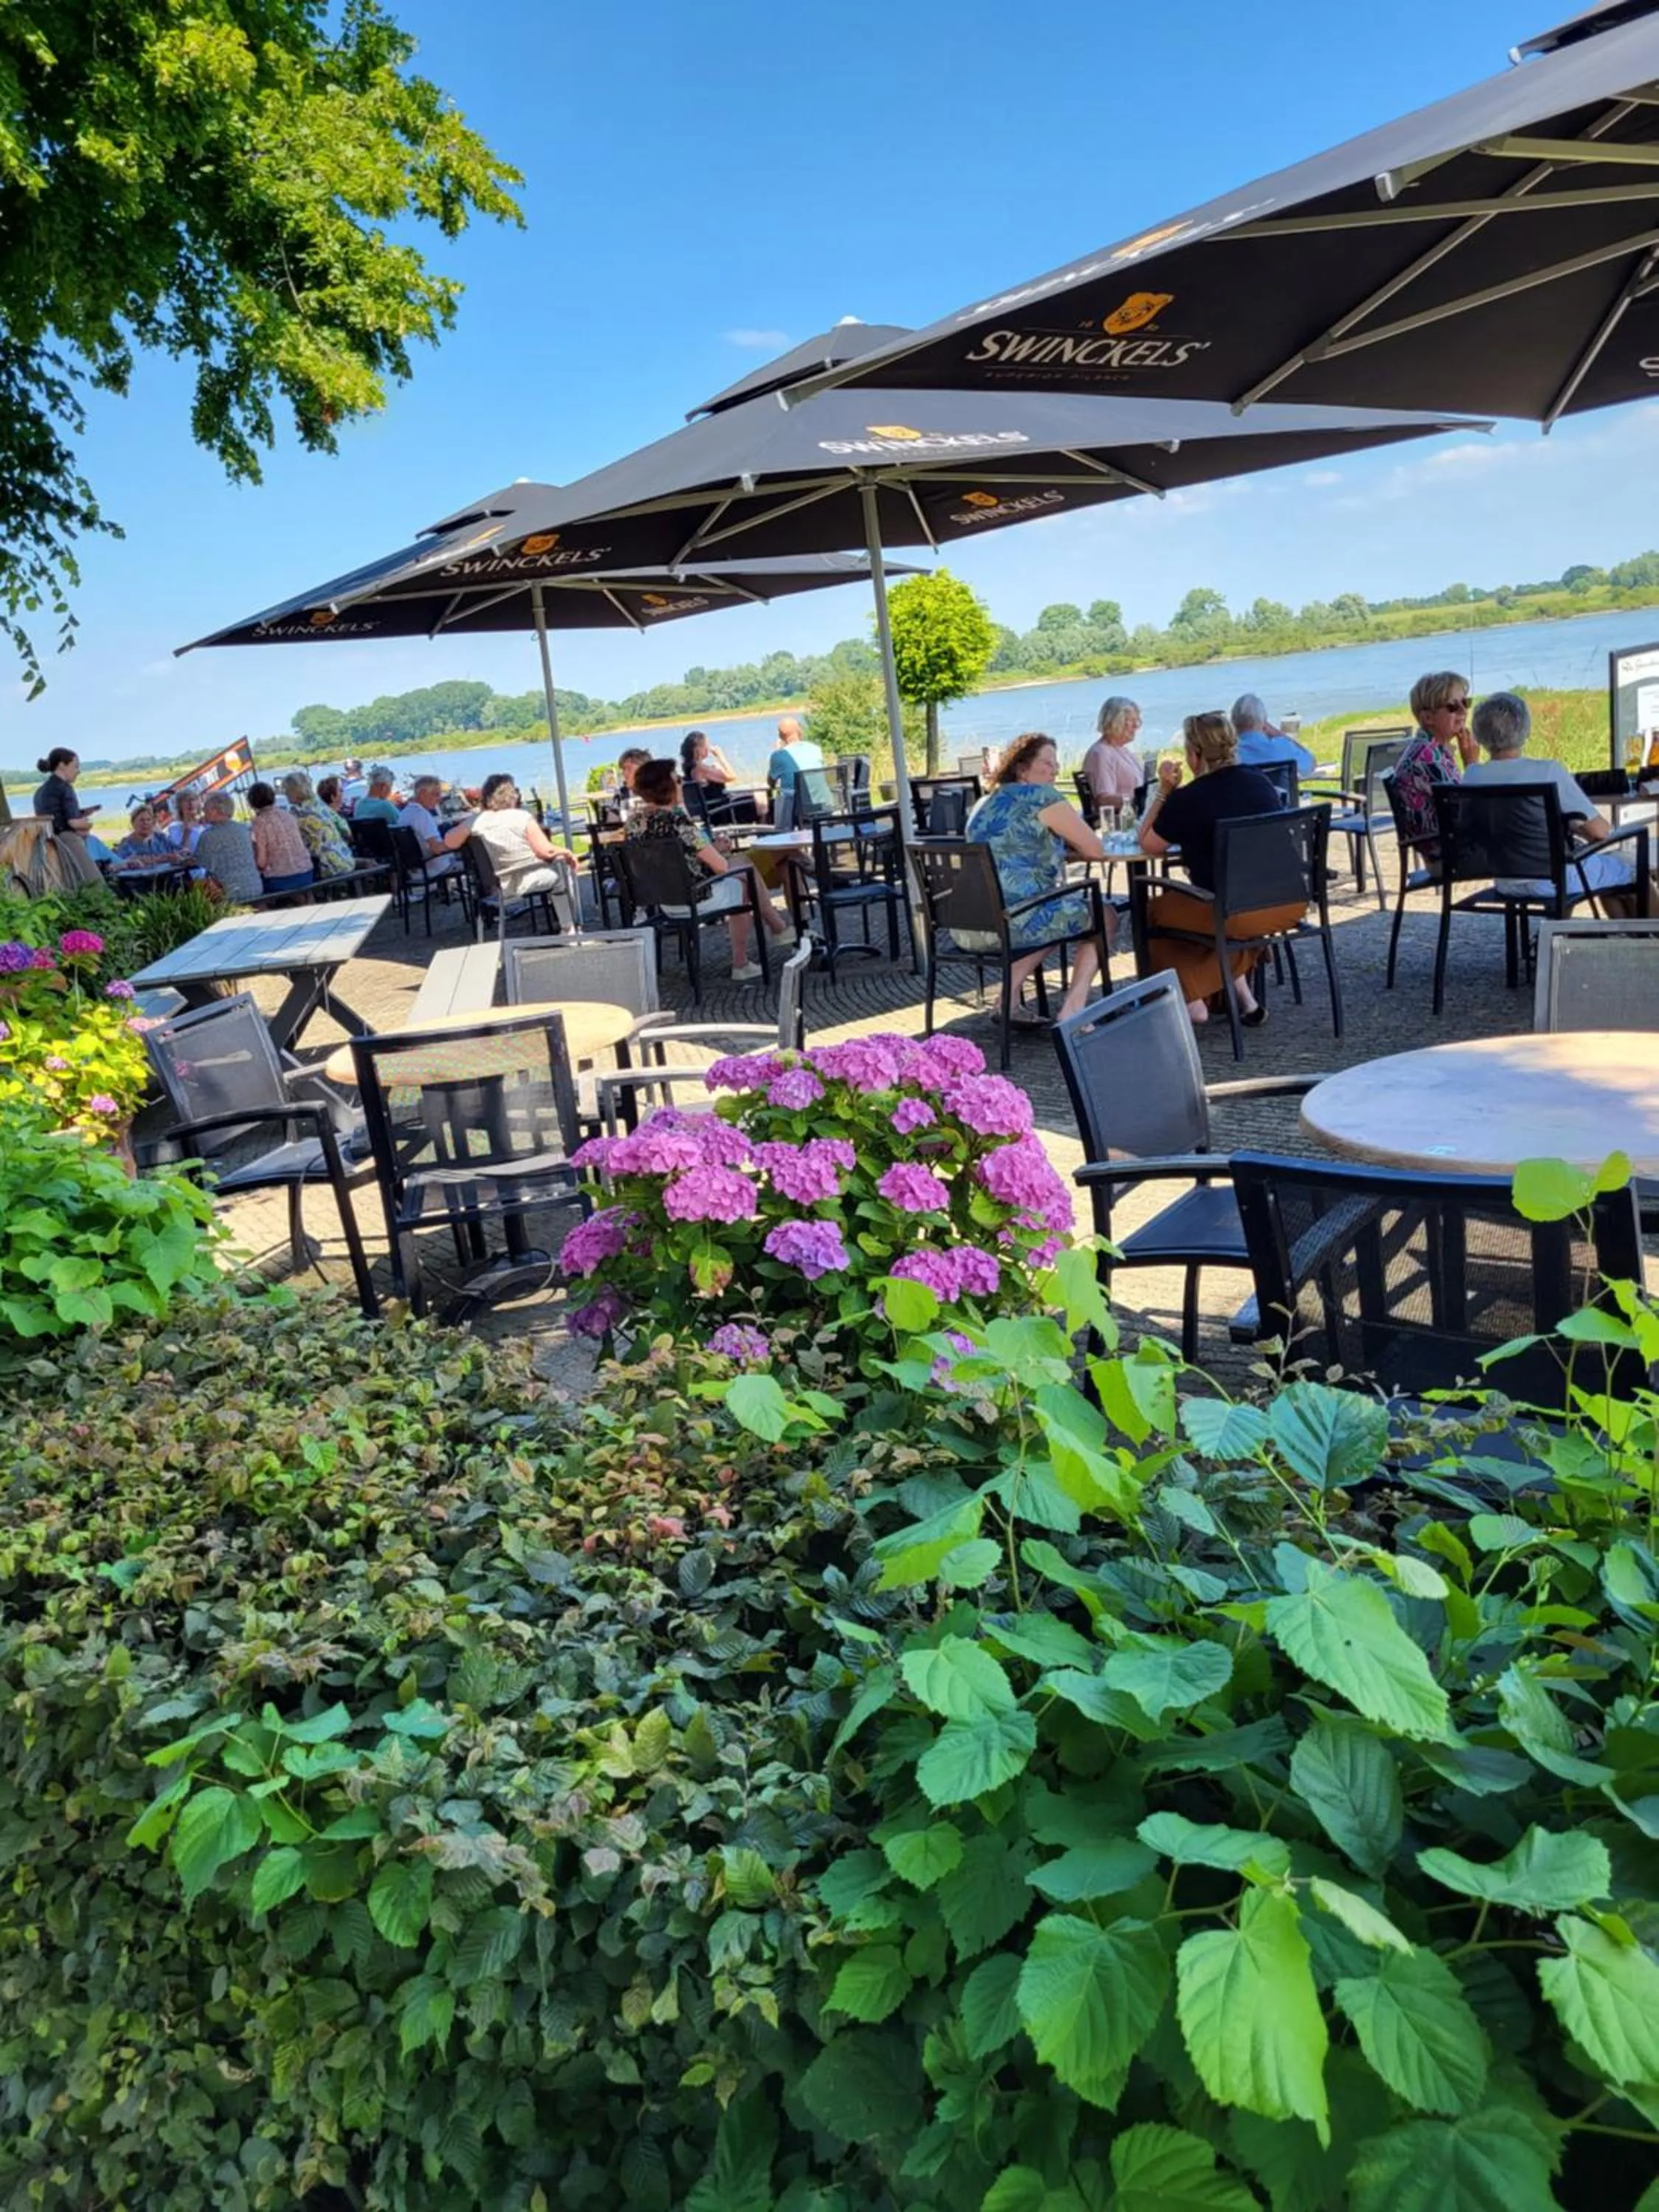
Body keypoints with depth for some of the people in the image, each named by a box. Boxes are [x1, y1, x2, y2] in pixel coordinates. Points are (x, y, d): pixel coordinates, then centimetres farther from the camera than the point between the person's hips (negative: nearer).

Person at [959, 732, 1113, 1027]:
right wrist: (1072, 844, 23)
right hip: (1011, 919, -8)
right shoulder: (1043, 798, -1)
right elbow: (1096, 850, 3)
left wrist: (1061, 844, 23)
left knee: (1055, 915, 35)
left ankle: (1009, 996, 20)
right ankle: (1072, 1008, 3)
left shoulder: (987, 802, 23)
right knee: (1103, 916, 15)